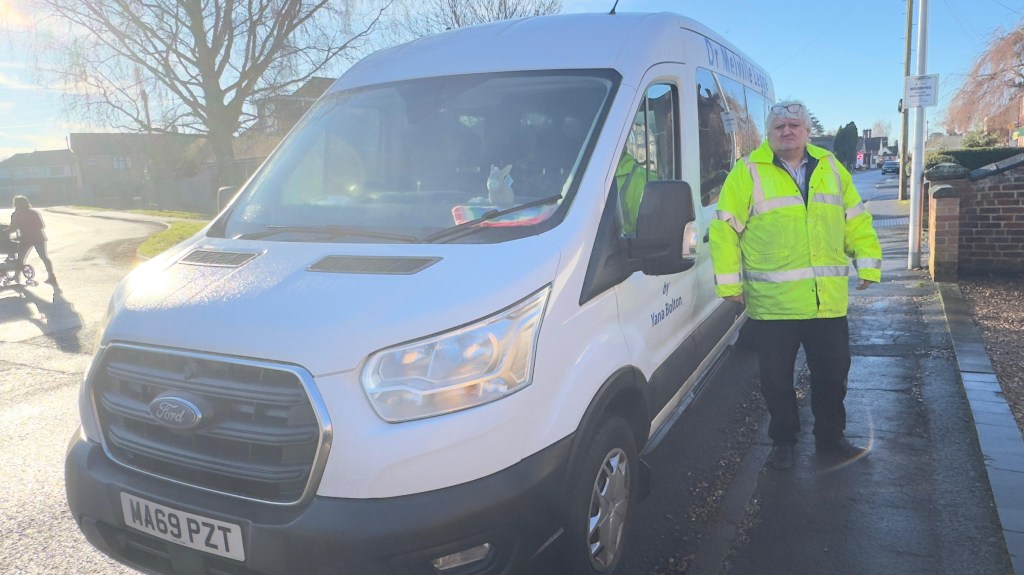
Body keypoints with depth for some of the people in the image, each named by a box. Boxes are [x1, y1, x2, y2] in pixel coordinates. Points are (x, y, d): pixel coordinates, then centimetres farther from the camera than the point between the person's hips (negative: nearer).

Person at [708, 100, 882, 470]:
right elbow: (725, 230, -5)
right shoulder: (748, 173, -3)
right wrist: (729, 283, -8)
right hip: (772, 304, -3)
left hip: (829, 301, 4)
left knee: (832, 374, 15)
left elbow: (856, 221, 17)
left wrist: (868, 263, 10)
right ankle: (783, 441, 26)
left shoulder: (831, 169, 11)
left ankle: (831, 436, 34)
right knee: (777, 379, 7)